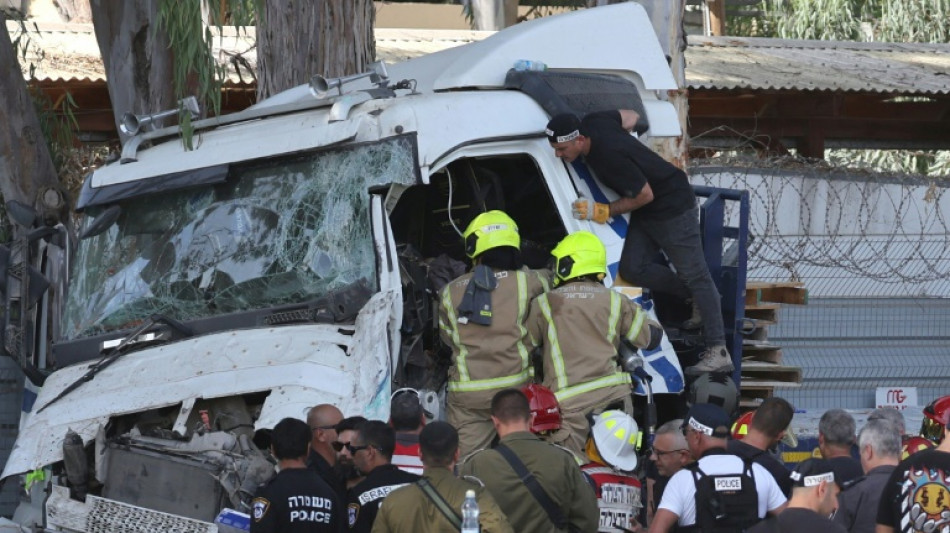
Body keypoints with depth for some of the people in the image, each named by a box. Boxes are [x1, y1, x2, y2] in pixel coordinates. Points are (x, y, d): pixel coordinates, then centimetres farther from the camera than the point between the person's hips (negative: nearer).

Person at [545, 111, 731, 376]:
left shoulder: (610, 156, -33)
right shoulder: (590, 123, -8)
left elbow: (645, 195, -22)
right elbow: (631, 117, 11)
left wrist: (603, 212, -19)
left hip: (673, 207, -9)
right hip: (646, 214, 9)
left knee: (695, 276, -6)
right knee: (632, 269, -4)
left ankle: (718, 352, -7)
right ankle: (697, 297, 13)